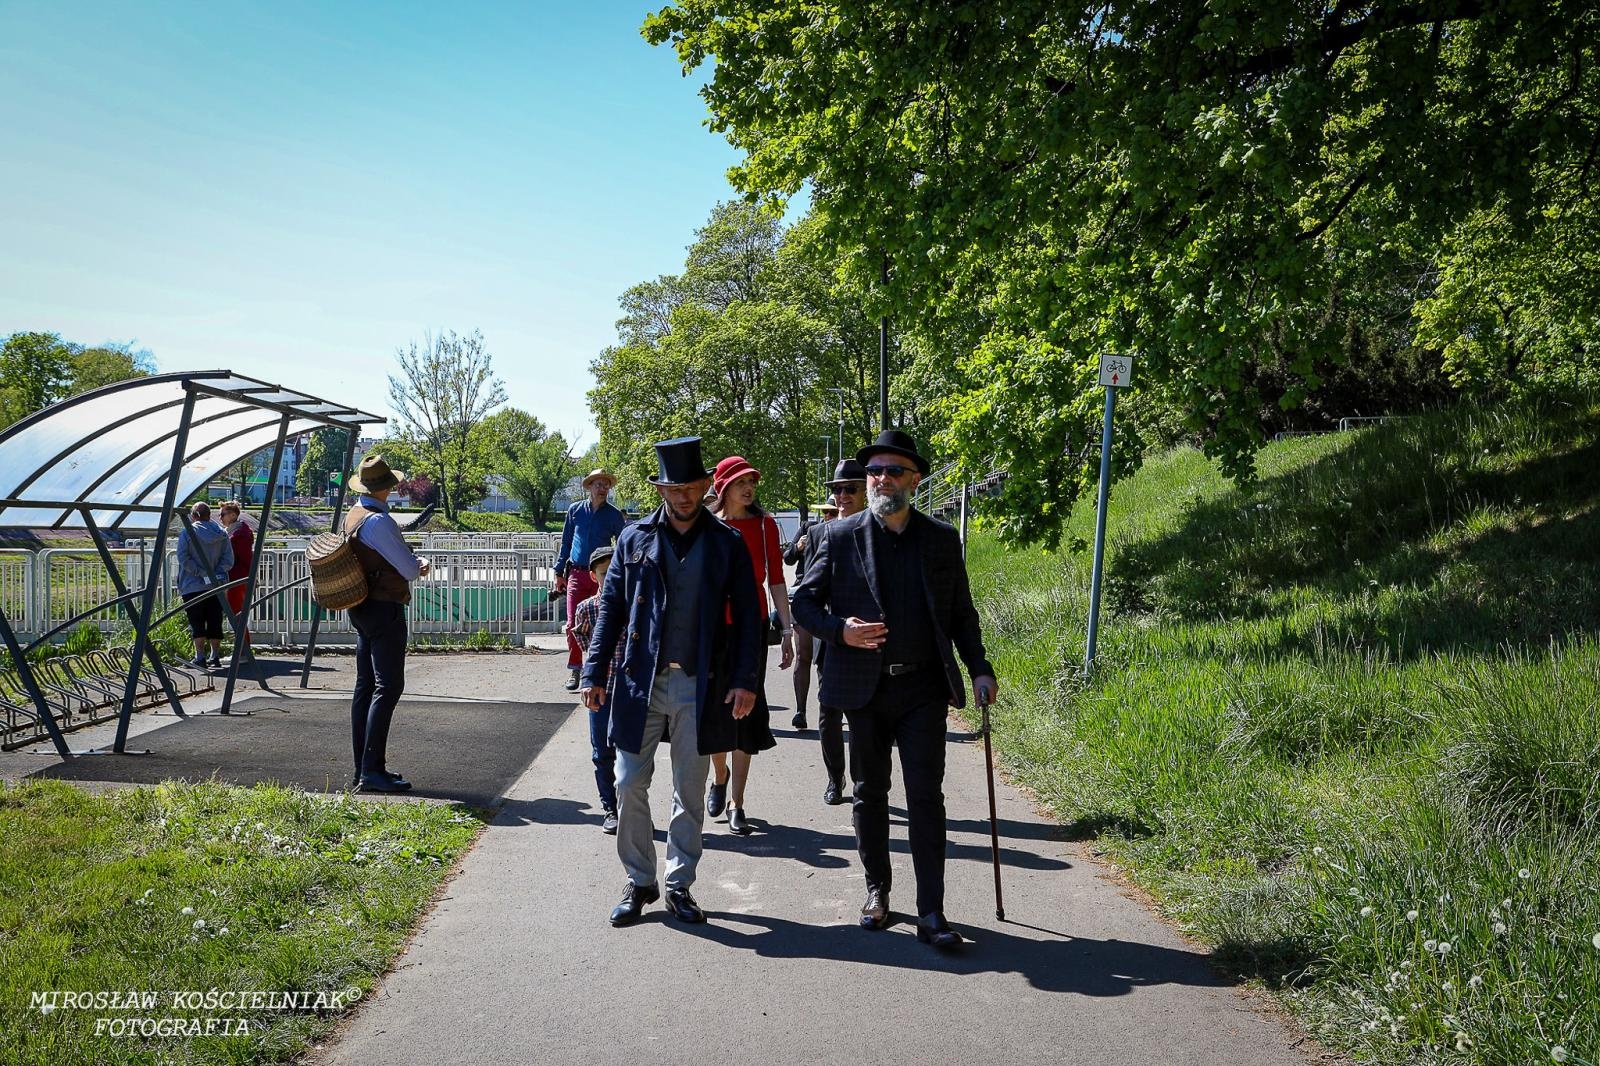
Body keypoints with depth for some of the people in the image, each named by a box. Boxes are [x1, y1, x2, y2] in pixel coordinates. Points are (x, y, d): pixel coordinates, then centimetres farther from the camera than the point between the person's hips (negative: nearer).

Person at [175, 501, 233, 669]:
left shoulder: (187, 532, -5)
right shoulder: (221, 533, 6)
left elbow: (183, 558, -13)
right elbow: (228, 560, 0)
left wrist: (201, 573, -13)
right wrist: (213, 573, -6)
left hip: (193, 586, -4)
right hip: (217, 586, 4)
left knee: (197, 623, 0)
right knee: (215, 622, 10)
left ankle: (200, 657, -5)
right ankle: (215, 656, 14)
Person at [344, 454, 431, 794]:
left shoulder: (354, 515, 13)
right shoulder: (378, 521, -18)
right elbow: (410, 569, -15)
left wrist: (416, 562, 5)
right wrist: (419, 565, 7)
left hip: (363, 610, 10)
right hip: (385, 610, -10)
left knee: (365, 686, 11)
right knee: (388, 686, -9)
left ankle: (363, 771, 16)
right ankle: (372, 770, -12)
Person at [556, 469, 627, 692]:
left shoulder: (614, 515, 4)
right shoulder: (575, 510, 8)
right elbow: (565, 542, 15)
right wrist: (559, 572, 12)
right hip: (577, 575, 1)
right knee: (573, 624, -5)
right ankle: (574, 670, 3)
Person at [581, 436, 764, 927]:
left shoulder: (728, 544, 3)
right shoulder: (634, 539, 5)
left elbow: (746, 616, 3)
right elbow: (610, 608, 6)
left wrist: (746, 679, -6)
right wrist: (594, 673, 1)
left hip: (701, 688, 0)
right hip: (640, 683, 0)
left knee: (690, 792, 9)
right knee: (629, 786, 2)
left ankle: (679, 885, 22)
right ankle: (639, 882, 17)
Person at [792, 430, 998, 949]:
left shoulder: (941, 539, 5)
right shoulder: (839, 536, 1)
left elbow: (961, 613, 11)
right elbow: (804, 601, 3)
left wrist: (979, 668, 0)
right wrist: (839, 630, -15)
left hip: (923, 690, 0)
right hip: (864, 688, 0)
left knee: (926, 797, -3)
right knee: (870, 794, 12)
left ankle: (931, 913, 0)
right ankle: (877, 890, 29)